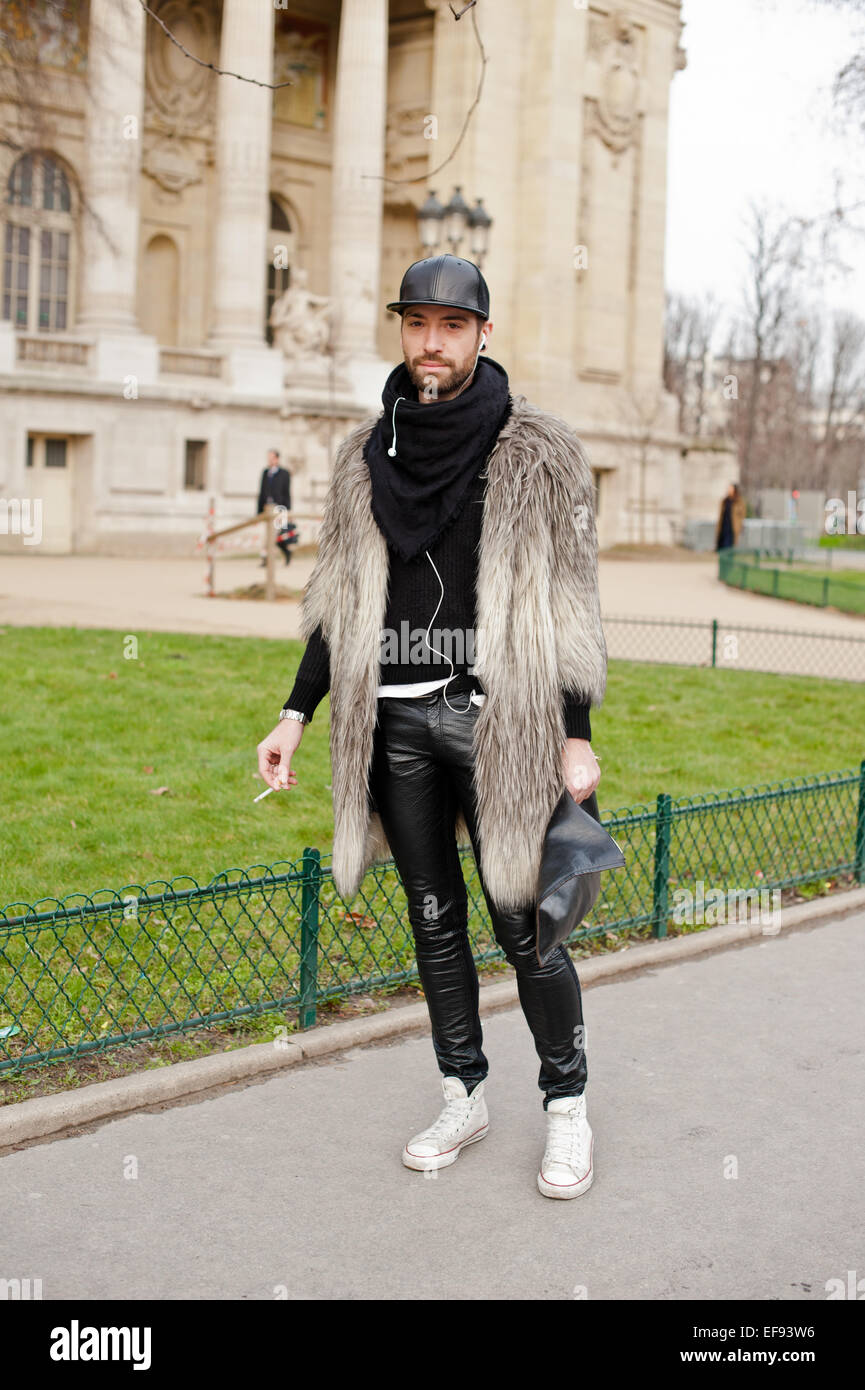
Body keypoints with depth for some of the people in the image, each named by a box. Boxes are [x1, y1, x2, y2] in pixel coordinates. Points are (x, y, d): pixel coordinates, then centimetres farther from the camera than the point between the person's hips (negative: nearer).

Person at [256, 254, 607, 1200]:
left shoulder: (537, 454, -2)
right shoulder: (366, 454, 9)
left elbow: (568, 606, -2)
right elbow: (339, 604, 14)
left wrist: (576, 737, -6)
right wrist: (295, 715, 8)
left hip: (496, 722, -4)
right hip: (396, 723, 4)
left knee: (522, 922, 0)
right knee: (433, 918, 12)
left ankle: (567, 1106, 17)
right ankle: (465, 1098, 27)